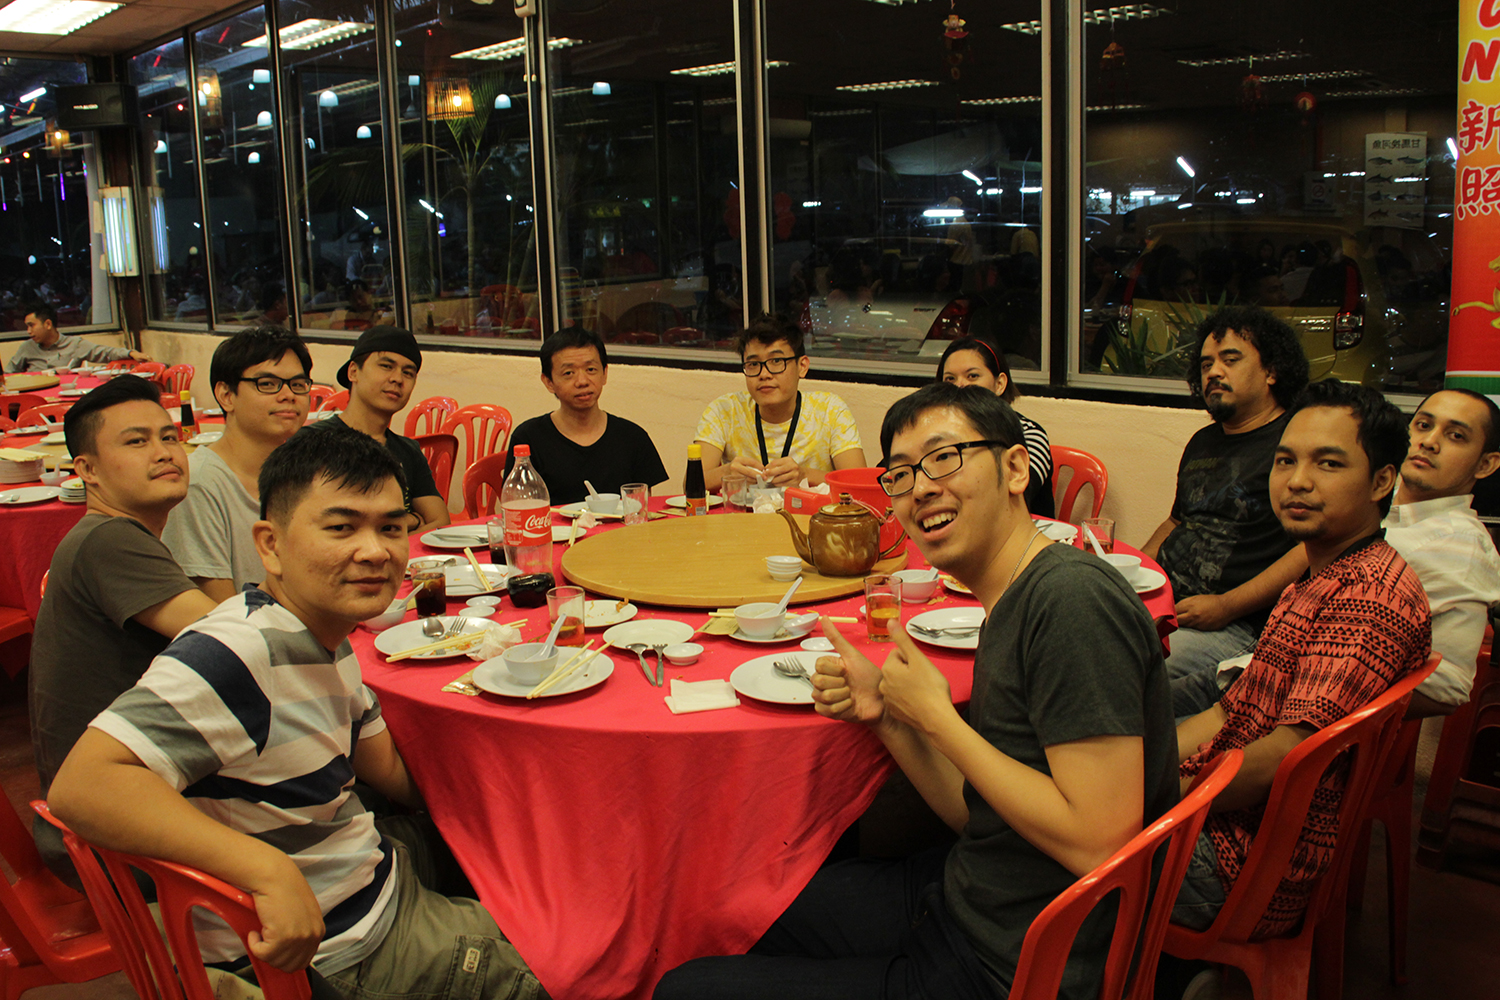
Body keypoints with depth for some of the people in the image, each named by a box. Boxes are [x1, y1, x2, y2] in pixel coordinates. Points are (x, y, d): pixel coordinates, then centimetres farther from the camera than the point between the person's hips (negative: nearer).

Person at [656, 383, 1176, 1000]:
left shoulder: (1074, 601, -24)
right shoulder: (1011, 604, 6)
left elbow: (1099, 845, -28)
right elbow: (975, 813, 9)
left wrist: (937, 718, -20)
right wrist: (885, 713, -6)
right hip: (963, 897, 9)